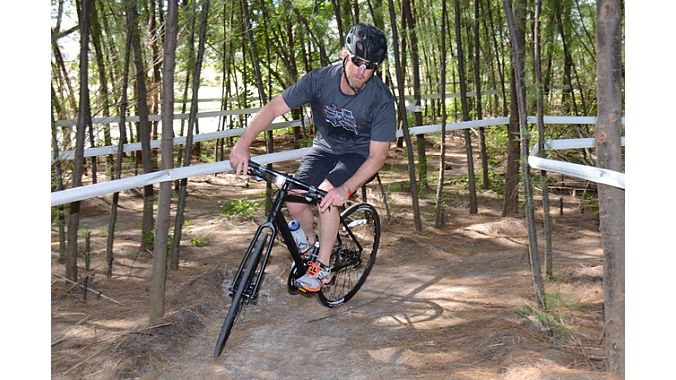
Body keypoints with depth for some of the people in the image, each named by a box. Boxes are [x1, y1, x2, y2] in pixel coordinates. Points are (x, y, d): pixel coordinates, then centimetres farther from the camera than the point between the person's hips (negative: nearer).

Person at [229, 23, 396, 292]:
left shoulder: (381, 99, -27)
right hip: (324, 147, 3)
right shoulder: (321, 79, -22)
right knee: (294, 202, -16)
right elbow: (274, 108, -19)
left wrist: (345, 189, -38)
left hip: (359, 154, -3)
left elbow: (377, 156, -24)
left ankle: (322, 267, -12)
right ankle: (312, 245, 17)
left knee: (327, 194, -30)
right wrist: (243, 144, -32)